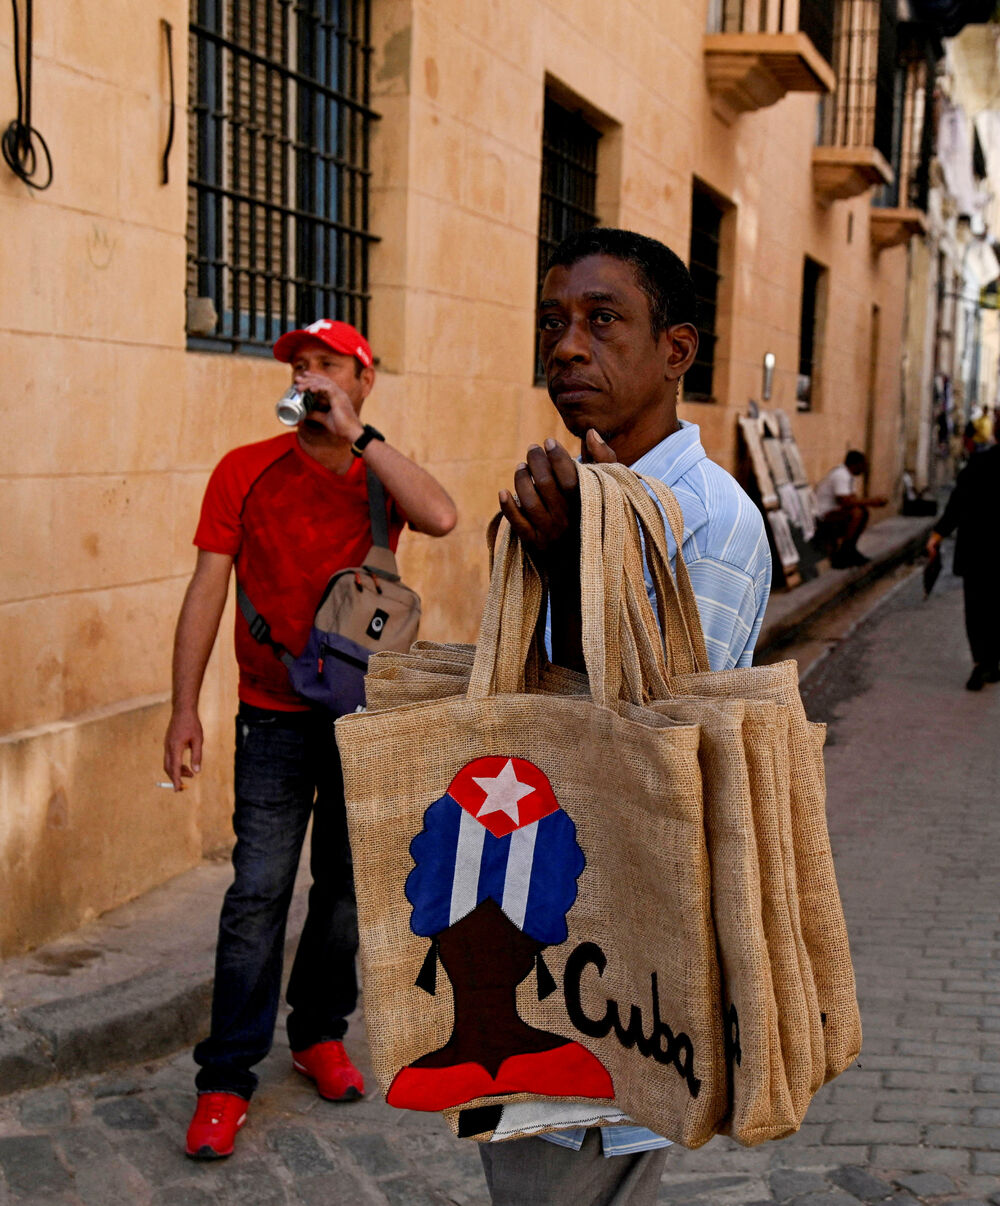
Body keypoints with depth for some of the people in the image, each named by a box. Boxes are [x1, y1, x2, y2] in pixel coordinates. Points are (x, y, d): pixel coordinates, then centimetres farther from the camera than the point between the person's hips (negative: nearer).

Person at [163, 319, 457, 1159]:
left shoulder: (383, 473, 4)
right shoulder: (246, 471, 0)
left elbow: (441, 518, -20)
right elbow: (207, 589, -2)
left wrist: (356, 434, -18)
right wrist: (186, 709, -9)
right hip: (277, 718, -2)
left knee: (347, 886, 11)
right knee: (259, 892, -5)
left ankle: (320, 1034, 30)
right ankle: (227, 1079, 5)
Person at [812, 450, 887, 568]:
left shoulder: (846, 474, 12)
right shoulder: (841, 475, -21)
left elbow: (853, 498, 17)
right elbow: (845, 502, -31)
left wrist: (874, 500, 1)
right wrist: (870, 502, -23)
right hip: (823, 517, -11)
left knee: (863, 513, 12)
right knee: (857, 512, -28)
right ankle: (841, 556, -21)